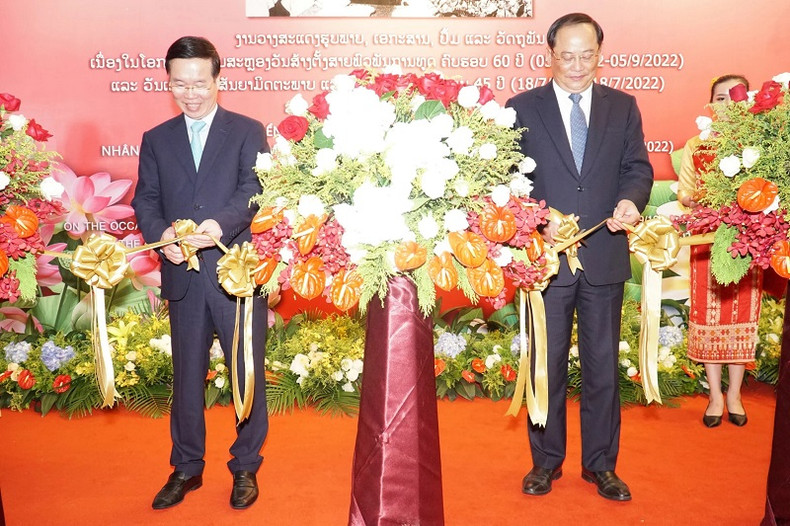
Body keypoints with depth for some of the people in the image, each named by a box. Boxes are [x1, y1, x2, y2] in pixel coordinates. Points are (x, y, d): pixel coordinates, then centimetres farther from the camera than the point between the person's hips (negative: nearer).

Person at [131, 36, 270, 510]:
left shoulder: (248, 131, 2)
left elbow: (255, 188, -12)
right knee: (187, 376, 14)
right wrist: (162, 233, -16)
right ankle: (187, 468, 31)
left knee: (248, 373, 7)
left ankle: (246, 467, 25)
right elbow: (145, 200, 6)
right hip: (184, 276, 3)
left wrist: (221, 224, -30)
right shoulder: (157, 140, 13)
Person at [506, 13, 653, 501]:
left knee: (604, 364, 11)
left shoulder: (623, 106, 9)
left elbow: (638, 167, 5)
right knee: (547, 364, 10)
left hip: (605, 257, 2)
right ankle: (546, 461, 27)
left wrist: (631, 199, -17)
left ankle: (601, 464, 27)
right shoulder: (522, 108, 2)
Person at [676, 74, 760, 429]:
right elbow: (684, 190, 4)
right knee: (708, 316, 4)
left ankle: (734, 394, 23)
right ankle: (715, 395, 18)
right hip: (708, 241, 0)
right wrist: (692, 198, -16)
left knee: (742, 315, 7)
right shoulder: (696, 145, 5)